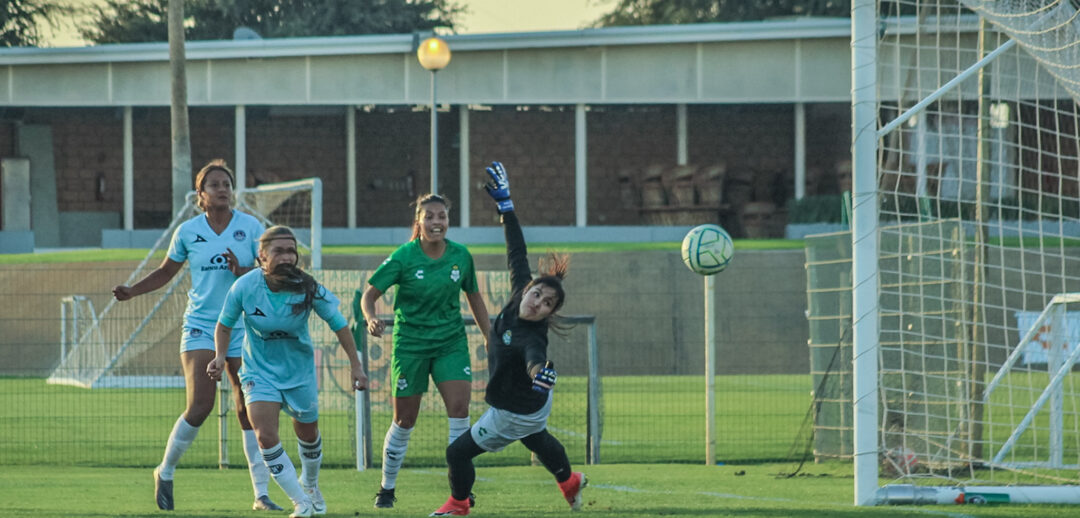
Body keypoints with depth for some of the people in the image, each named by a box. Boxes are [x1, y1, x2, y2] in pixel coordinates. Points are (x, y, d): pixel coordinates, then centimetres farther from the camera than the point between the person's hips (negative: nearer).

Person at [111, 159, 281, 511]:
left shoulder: (250, 227, 0)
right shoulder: (187, 232, 2)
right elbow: (166, 272, 16)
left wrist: (242, 272, -18)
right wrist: (131, 291, 3)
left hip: (242, 328, 1)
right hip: (200, 326, -1)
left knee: (249, 410, -4)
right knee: (200, 406, -14)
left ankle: (261, 494, 1)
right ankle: (165, 472, 9)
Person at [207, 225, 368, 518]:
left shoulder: (307, 288, -21)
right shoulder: (244, 287, -21)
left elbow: (338, 323, -7)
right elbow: (225, 325, -4)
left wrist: (355, 364, -6)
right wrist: (221, 356, -20)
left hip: (299, 371, 1)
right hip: (259, 371, -1)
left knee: (308, 435, 18)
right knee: (266, 436, -19)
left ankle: (310, 484, 50)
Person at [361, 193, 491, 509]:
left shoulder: (460, 255, -1)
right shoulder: (404, 257, -10)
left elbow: (473, 297, 13)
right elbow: (369, 294, -9)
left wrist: (490, 338, 15)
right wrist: (371, 318, -30)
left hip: (451, 341, 2)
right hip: (410, 344, -2)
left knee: (459, 407, -15)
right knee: (404, 421, 3)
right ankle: (387, 488, 21)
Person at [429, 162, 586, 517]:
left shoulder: (532, 337, -38)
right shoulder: (518, 294, -18)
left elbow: (534, 355, -60)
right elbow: (518, 255, -10)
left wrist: (541, 371, -85)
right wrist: (505, 203, -7)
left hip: (515, 415, -8)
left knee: (459, 451, 6)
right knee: (539, 443, 35)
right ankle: (570, 482, 60)